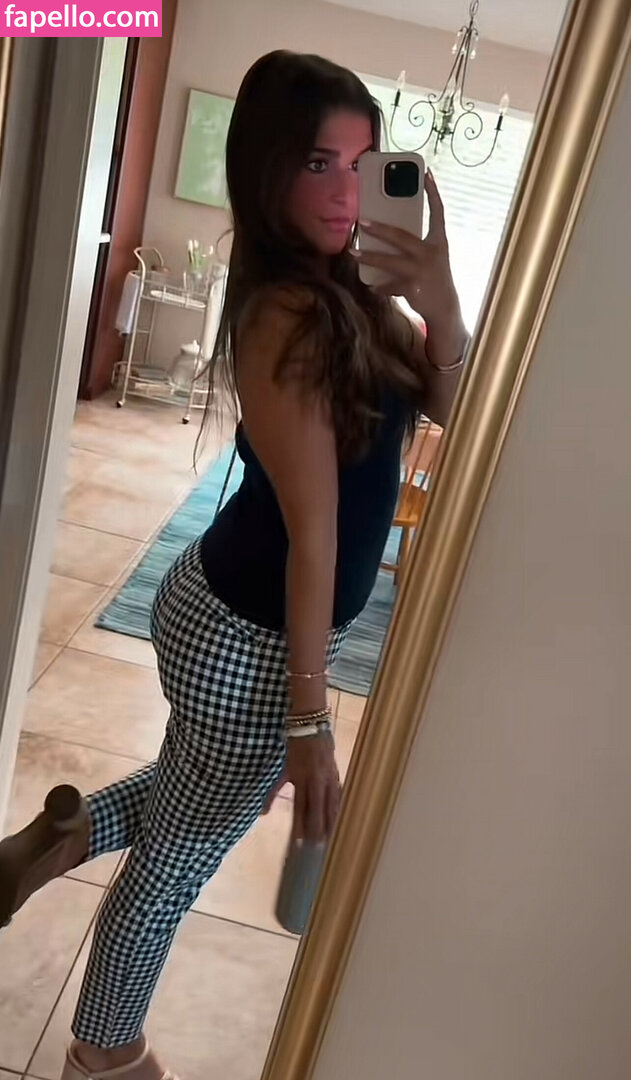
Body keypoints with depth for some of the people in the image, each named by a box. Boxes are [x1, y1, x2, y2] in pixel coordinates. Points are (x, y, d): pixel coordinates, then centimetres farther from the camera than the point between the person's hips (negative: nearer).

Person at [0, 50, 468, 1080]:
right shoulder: (288, 316, -25)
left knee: (211, 800, 33)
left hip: (237, 609, 8)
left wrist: (438, 293, -12)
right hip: (250, 638, -8)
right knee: (176, 859, 16)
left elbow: (451, 408, 3)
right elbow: (313, 536, -26)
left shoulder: (344, 290, 3)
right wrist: (311, 721, -20)